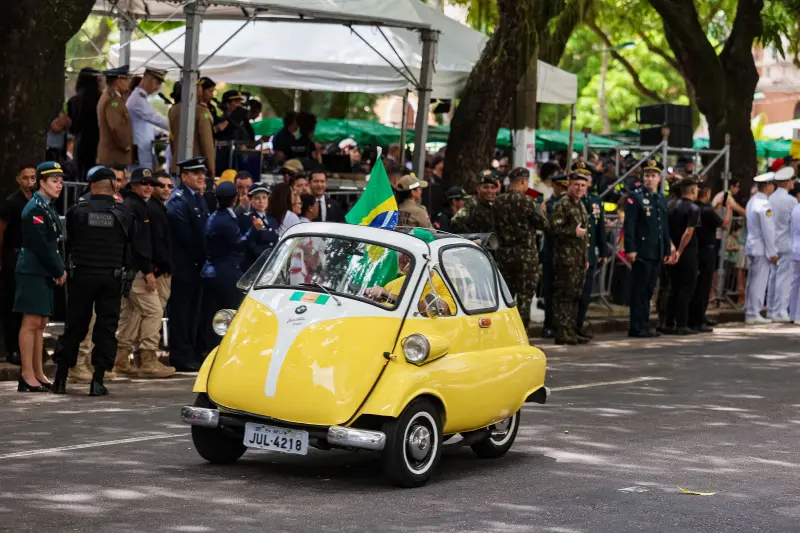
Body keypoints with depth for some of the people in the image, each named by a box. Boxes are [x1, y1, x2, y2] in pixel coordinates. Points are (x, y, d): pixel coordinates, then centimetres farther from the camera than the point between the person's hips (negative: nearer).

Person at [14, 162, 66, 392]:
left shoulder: (48, 208, 16)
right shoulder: (34, 209, -13)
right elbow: (41, 246, -18)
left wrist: (60, 269, 6)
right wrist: (59, 271, -12)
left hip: (45, 273, 9)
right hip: (33, 272, -9)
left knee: (40, 324, 11)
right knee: (31, 322, -7)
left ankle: (38, 373, 15)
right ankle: (27, 376, -5)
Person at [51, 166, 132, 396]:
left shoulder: (77, 211, -5)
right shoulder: (122, 214, -2)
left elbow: (68, 243, 4)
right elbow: (128, 246, 5)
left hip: (82, 275, 0)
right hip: (112, 277, 0)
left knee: (74, 325, 8)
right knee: (106, 327, 5)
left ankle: (61, 378, 11)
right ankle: (98, 380, 0)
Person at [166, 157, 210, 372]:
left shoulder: (199, 200, 18)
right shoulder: (177, 201, -12)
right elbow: (186, 236, -16)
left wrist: (204, 260, 8)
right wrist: (202, 258, -9)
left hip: (197, 265, 9)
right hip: (183, 266, -9)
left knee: (194, 312, 11)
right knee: (181, 312, -4)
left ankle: (193, 355, 16)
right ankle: (182, 358, -2)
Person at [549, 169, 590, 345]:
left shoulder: (581, 206, 19)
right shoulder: (562, 205, -9)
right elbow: (554, 228, -17)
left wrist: (586, 258, 23)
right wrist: (574, 232, -19)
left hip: (580, 259, 9)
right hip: (566, 258, -9)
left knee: (575, 296, 11)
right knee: (563, 295, -8)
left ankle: (570, 330, 16)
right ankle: (561, 332, -7)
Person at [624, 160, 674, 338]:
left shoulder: (662, 199, 16)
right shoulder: (635, 197, -5)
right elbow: (629, 225, -11)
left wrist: (668, 250, 17)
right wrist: (630, 249, -18)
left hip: (657, 254, 7)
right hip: (642, 253, -7)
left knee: (648, 290, 11)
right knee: (639, 291, -3)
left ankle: (644, 326, 16)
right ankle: (637, 327, 0)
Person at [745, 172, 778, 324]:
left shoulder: (752, 202, 13)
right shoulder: (764, 205, -17)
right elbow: (767, 231, -18)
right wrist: (772, 253, -15)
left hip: (752, 246, 10)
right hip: (762, 248, -10)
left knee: (752, 281, 13)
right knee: (759, 282, -6)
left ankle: (749, 312, 18)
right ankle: (754, 314, -4)